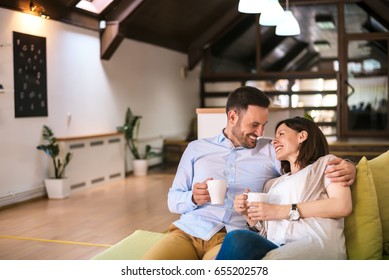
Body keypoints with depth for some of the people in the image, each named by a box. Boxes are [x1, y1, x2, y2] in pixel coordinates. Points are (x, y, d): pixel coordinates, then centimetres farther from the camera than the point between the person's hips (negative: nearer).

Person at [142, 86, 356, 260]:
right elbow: (173, 200, 16)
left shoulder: (271, 151, 14)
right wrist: (193, 198, -7)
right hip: (187, 231, 2)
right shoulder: (196, 148, 16)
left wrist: (346, 167, -16)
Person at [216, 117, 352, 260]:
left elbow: (343, 206, -1)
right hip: (274, 249, 5)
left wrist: (282, 211, -4)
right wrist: (248, 214, 6)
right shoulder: (272, 183, 33)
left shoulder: (325, 162, 19)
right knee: (238, 239, -32)